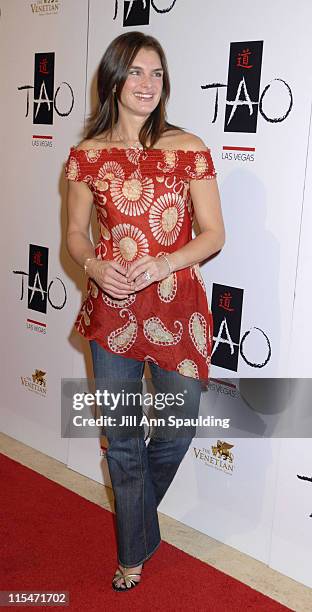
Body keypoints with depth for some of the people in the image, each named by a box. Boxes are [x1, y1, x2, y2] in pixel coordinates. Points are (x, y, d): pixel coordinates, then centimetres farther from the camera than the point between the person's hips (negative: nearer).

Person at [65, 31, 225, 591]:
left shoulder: (189, 149, -2)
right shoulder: (87, 155, 2)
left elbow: (213, 233, -1)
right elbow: (76, 232, 9)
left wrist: (161, 263, -17)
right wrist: (94, 265, -13)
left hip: (177, 305, 0)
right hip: (112, 309, 1)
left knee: (178, 428, 9)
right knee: (122, 436, 10)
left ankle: (133, 508, 44)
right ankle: (134, 551, 32)